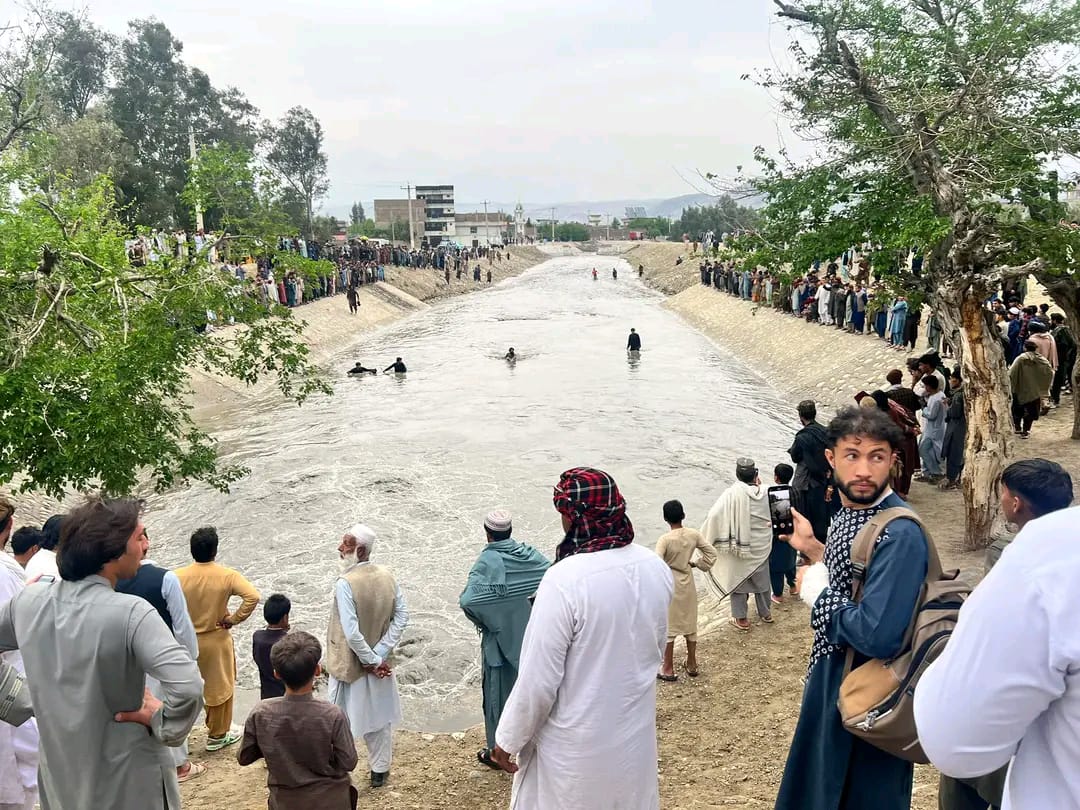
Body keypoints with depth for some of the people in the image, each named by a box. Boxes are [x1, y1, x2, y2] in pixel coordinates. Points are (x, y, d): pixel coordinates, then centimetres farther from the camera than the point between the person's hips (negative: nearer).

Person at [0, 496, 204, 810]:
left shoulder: (29, 601, -8)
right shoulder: (130, 613, -27)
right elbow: (188, 687, -37)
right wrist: (161, 723, -20)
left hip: (60, 778, 5)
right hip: (128, 785, -5)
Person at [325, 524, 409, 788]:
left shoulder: (345, 583, -25)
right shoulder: (387, 576, -8)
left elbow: (351, 632, -27)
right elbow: (401, 618, -7)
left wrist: (371, 660, -15)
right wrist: (379, 656, -8)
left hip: (350, 666, -5)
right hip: (378, 663, 5)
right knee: (379, 718, 20)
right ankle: (380, 771, 35)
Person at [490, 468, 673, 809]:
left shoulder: (564, 580, -28)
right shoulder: (656, 568, -9)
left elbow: (539, 679, -22)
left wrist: (508, 739, -7)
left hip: (576, 747, -5)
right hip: (635, 733, 5)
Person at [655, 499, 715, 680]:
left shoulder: (664, 540, -22)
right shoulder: (694, 534, -7)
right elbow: (712, 553, -1)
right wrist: (696, 563, 8)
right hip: (687, 585, 5)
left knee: (667, 627, 7)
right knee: (690, 624, 18)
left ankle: (668, 669, 15)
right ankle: (692, 665, 29)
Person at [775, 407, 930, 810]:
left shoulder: (900, 534, -28)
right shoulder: (848, 512, 0)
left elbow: (878, 636, -34)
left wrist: (817, 591, -21)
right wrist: (812, 546, 3)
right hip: (831, 670, 9)